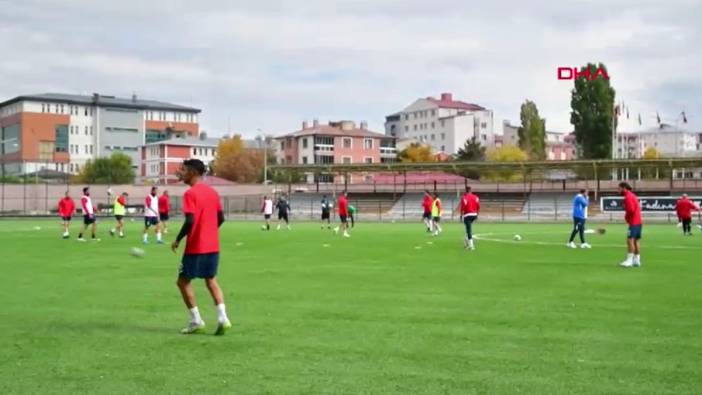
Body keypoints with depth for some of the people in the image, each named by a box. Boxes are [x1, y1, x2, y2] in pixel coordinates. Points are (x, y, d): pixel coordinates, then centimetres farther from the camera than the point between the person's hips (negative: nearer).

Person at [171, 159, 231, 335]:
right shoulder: (212, 191, 10)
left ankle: (196, 321, 6)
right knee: (211, 281, 16)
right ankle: (222, 318, 3)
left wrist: (178, 240, -10)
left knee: (183, 281, 7)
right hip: (213, 246, 7)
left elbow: (190, 221, -22)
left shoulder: (190, 193, -13)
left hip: (196, 247, -7)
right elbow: (220, 218, 13)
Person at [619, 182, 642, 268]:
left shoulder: (628, 197, -13)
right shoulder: (632, 195, 18)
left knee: (630, 240, -14)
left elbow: (631, 209, -23)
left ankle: (629, 260, -18)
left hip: (633, 222, -10)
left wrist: (626, 216, -5)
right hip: (637, 221, 10)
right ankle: (637, 260, 16)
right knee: (635, 241, 13)